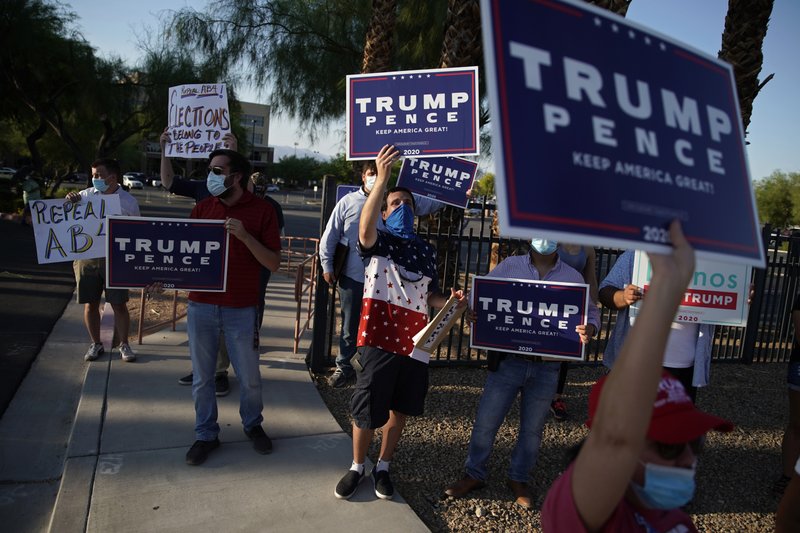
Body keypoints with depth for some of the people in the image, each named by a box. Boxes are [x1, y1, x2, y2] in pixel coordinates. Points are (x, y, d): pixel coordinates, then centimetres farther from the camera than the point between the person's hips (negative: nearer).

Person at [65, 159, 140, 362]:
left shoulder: (128, 201, -1)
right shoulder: (85, 195, 4)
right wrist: (69, 200, -13)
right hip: (87, 257, 3)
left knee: (119, 305, 2)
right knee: (90, 304, 9)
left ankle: (124, 344, 15)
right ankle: (96, 344, 24)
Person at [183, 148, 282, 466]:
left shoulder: (261, 210, -5)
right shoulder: (202, 207, 6)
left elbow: (273, 263, -7)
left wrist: (245, 236, -20)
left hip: (241, 309, -3)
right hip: (200, 306, 3)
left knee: (249, 378, 10)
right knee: (202, 377, 12)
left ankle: (252, 424, 35)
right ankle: (206, 434, 30)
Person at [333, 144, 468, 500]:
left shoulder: (426, 251, 13)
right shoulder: (378, 242, -1)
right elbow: (365, 228, -26)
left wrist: (450, 301, -2)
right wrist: (382, 178, -34)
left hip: (414, 341, 4)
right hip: (379, 337, -4)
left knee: (400, 409, 13)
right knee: (367, 409, 5)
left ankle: (383, 467, 33)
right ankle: (357, 467, 28)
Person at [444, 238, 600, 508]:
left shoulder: (573, 277, 4)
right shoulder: (509, 266, 1)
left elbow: (591, 311, 9)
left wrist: (590, 328, -13)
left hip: (546, 368, 1)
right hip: (508, 361, -1)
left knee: (532, 428, 15)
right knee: (485, 422, 6)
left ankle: (519, 478, 36)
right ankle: (474, 474, 27)